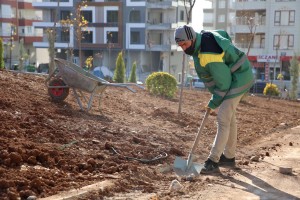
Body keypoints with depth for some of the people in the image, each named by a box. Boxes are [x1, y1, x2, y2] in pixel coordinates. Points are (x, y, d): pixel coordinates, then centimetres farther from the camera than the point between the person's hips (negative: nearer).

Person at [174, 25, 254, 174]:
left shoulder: (208, 56, -34)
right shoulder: (203, 35, -6)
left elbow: (224, 83, -27)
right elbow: (225, 35, 14)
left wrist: (213, 103, -13)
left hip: (237, 82, -11)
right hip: (229, 77, 11)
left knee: (223, 119, -14)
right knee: (229, 118, 17)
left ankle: (213, 161, -13)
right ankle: (229, 157, 28)